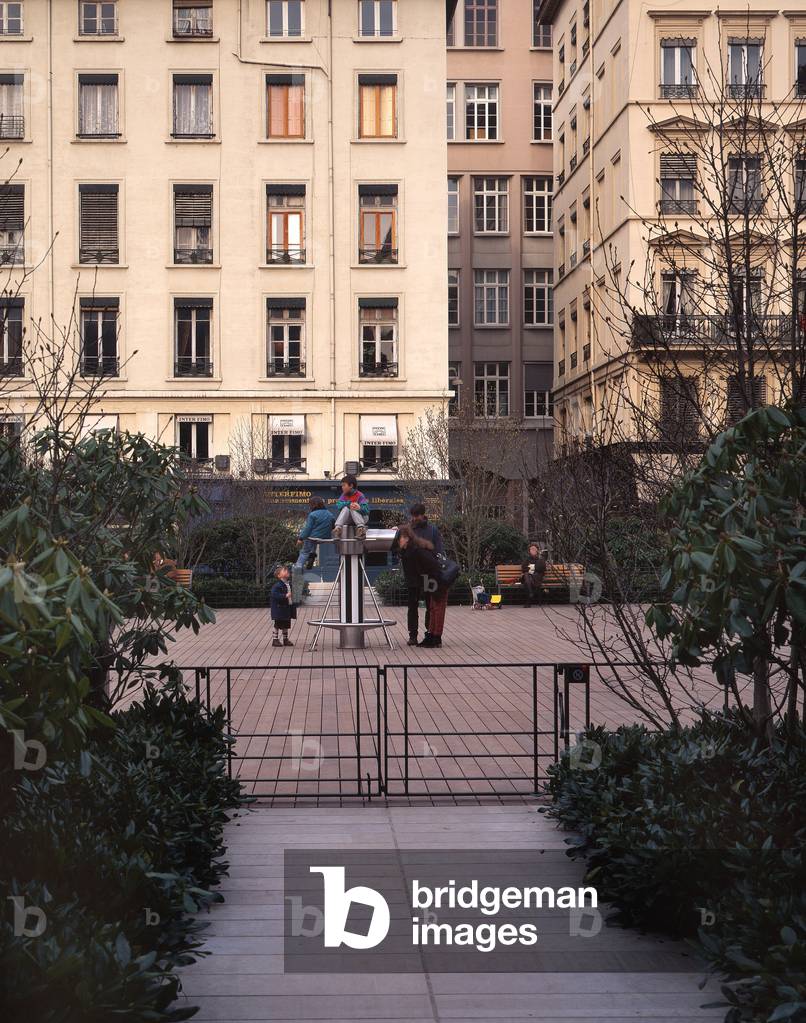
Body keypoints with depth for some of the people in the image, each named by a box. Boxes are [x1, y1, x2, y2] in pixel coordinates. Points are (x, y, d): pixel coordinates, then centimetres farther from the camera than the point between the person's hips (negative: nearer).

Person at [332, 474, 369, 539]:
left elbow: (366, 509, -23)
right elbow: (338, 505, -14)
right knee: (345, 508, -26)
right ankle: (337, 529, -44)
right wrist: (349, 504, -30)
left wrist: (360, 507, -46)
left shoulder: (359, 495, -10)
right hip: (347, 520, 3)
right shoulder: (344, 495, 3)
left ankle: (361, 528, -52)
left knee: (353, 509, -31)